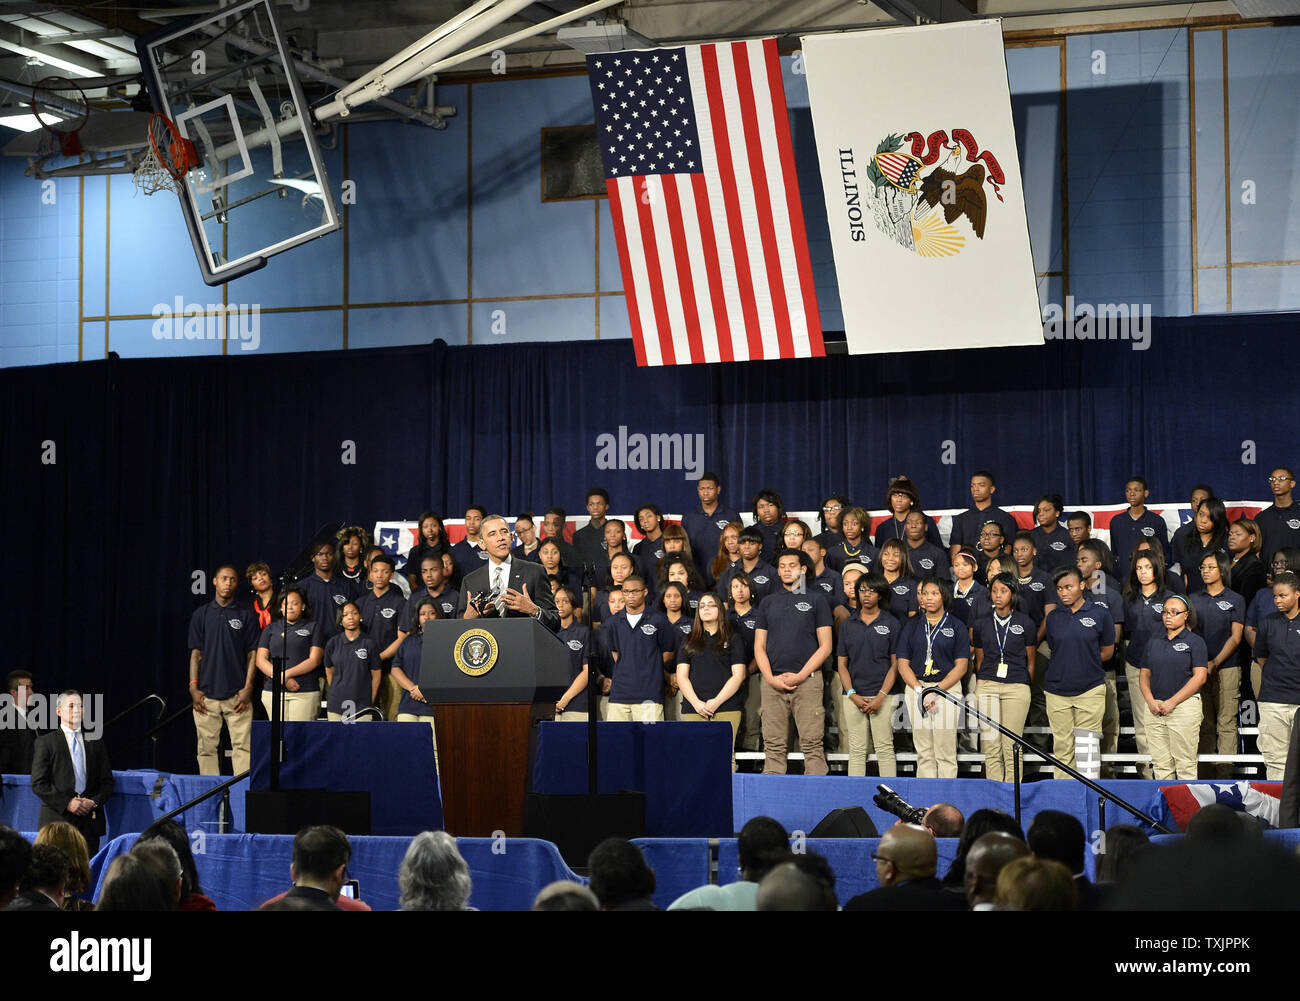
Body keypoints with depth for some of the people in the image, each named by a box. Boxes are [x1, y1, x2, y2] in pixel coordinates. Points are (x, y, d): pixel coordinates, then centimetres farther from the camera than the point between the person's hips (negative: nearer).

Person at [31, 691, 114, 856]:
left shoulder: (95, 742, 17)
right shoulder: (46, 742, 6)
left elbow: (107, 781, 15)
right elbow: (38, 784, -1)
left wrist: (95, 801, -4)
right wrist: (67, 803, -11)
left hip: (90, 822, 3)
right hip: (58, 820, -3)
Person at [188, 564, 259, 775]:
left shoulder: (246, 615, 8)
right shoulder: (201, 614, 11)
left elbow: (253, 653, 5)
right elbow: (196, 653, 9)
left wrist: (248, 688, -4)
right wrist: (193, 687, 0)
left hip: (237, 694, -1)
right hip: (206, 693, 1)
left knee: (242, 745, -8)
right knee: (207, 747, 1)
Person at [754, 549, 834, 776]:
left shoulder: (816, 601, 6)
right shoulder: (768, 602, 16)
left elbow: (825, 646, 1)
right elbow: (759, 646, 12)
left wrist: (800, 676, -9)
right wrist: (771, 678, -4)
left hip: (807, 679, -3)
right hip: (773, 681, 3)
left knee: (812, 744, -7)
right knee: (773, 745, 2)